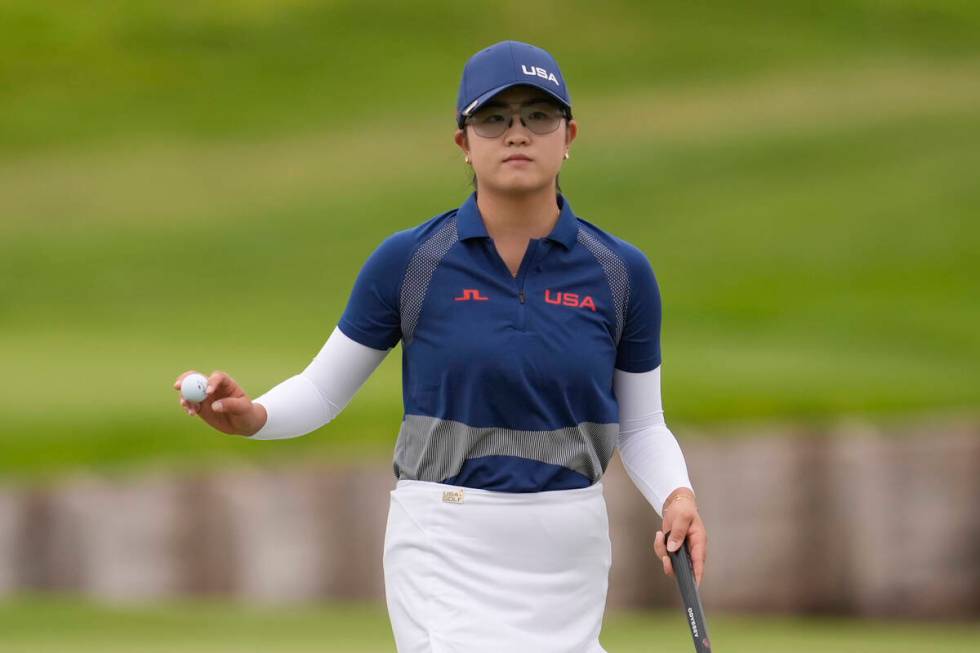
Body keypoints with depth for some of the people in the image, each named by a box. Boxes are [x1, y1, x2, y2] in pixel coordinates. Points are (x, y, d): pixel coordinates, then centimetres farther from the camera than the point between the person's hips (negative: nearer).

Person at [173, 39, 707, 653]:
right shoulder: (408, 261, -4)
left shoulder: (622, 273, 0)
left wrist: (677, 497, -11)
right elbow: (323, 390, 2)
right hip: (448, 551, -3)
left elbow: (641, 426, 9)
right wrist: (253, 415, -19)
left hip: (570, 554, 3)